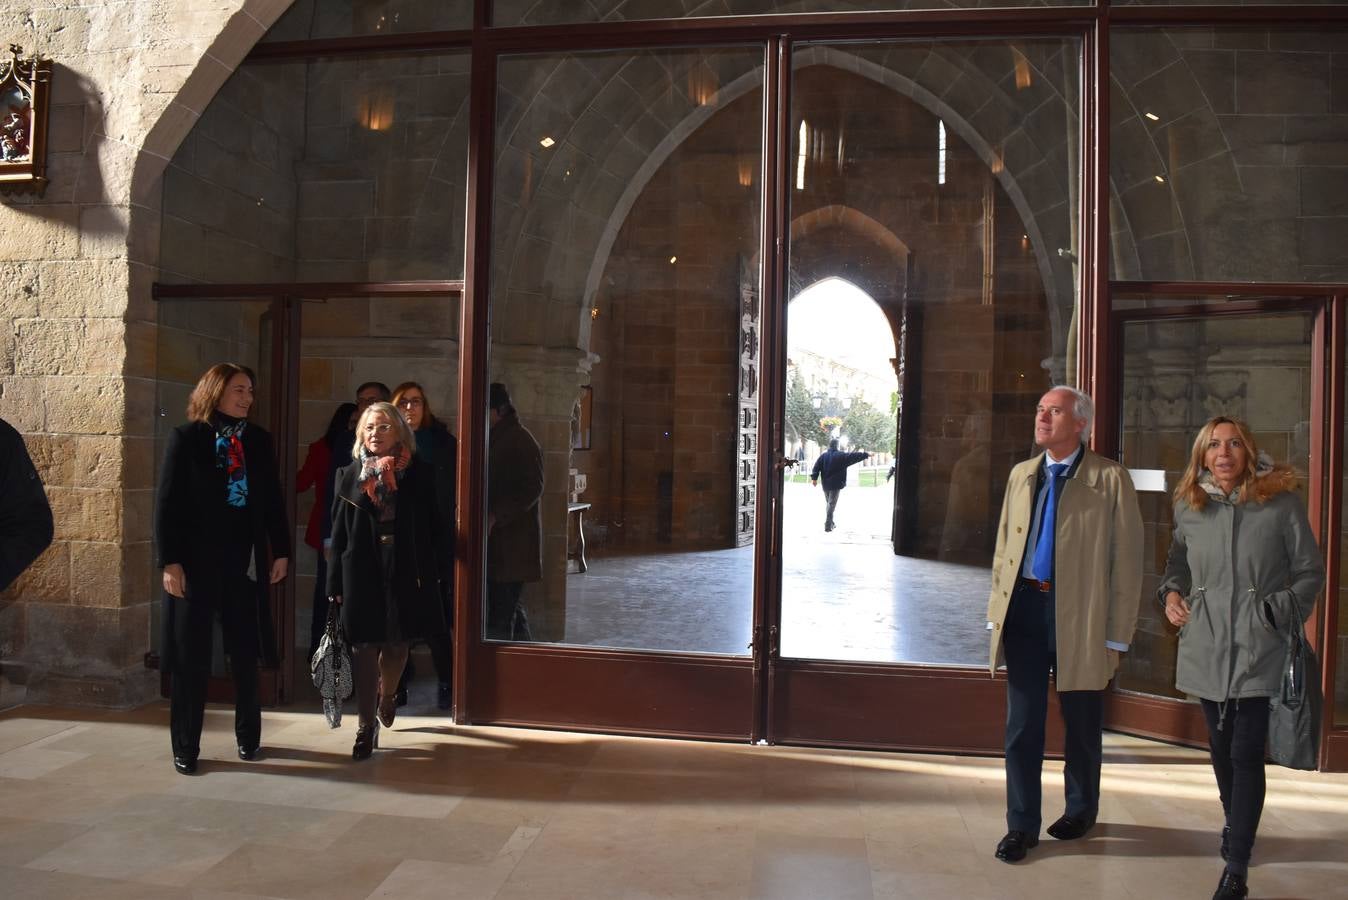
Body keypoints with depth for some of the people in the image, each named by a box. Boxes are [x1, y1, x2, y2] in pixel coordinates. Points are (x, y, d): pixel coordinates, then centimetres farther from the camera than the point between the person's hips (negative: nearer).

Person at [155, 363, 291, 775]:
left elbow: (272, 499, 9)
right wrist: (169, 561, -11)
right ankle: (185, 747, 16)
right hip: (196, 561, -3)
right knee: (191, 657, 4)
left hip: (244, 561, 3)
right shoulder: (186, 437, -3)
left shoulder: (258, 439, 6)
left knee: (246, 654, 9)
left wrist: (281, 550, 5)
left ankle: (248, 736, 24)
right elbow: (167, 502, -6)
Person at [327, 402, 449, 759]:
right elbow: (339, 532, 3)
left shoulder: (418, 473, 1)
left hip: (407, 573, 0)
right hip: (363, 573, 0)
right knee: (365, 648, 1)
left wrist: (435, 571, -2)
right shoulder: (351, 475, 4)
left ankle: (386, 695, 44)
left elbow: (434, 526, 2)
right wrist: (336, 582, 0)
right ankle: (366, 726, 12)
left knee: (397, 645, 13)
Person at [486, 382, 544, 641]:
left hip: (512, 544, -9)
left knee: (500, 619, -8)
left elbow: (531, 489, -17)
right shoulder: (493, 440, 17)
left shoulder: (521, 442, -10)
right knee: (511, 610, 16)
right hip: (495, 542, 9)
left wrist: (494, 517, -22)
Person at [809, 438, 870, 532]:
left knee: (828, 503, 18)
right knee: (831, 504, -6)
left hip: (826, 484, 5)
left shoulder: (823, 455, 5)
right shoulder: (840, 455, -8)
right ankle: (828, 525, -11)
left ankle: (830, 523, 24)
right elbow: (853, 456, -6)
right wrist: (865, 454, 3)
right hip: (835, 484, -5)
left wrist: (814, 478, -3)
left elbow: (816, 467, -1)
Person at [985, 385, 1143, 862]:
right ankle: (1021, 824, 20)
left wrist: (1116, 635, -9)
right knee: (1022, 722, 8)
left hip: (1078, 614, -4)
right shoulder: (1021, 474, 10)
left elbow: (1126, 560, -7)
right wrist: (997, 610, 9)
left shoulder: (1109, 479, -7)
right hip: (1024, 607, 4)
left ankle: (1080, 810, 37)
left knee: (1081, 724, 14)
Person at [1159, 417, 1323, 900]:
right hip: (1206, 647, 4)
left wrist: (1277, 612, -8)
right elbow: (1177, 562, 21)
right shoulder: (1189, 507, 5)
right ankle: (1235, 822, 42)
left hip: (1258, 649, -4)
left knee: (1247, 754, -6)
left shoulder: (1281, 502, -5)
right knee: (1221, 746, 17)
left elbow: (1310, 573, 2)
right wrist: (1171, 592, 3)